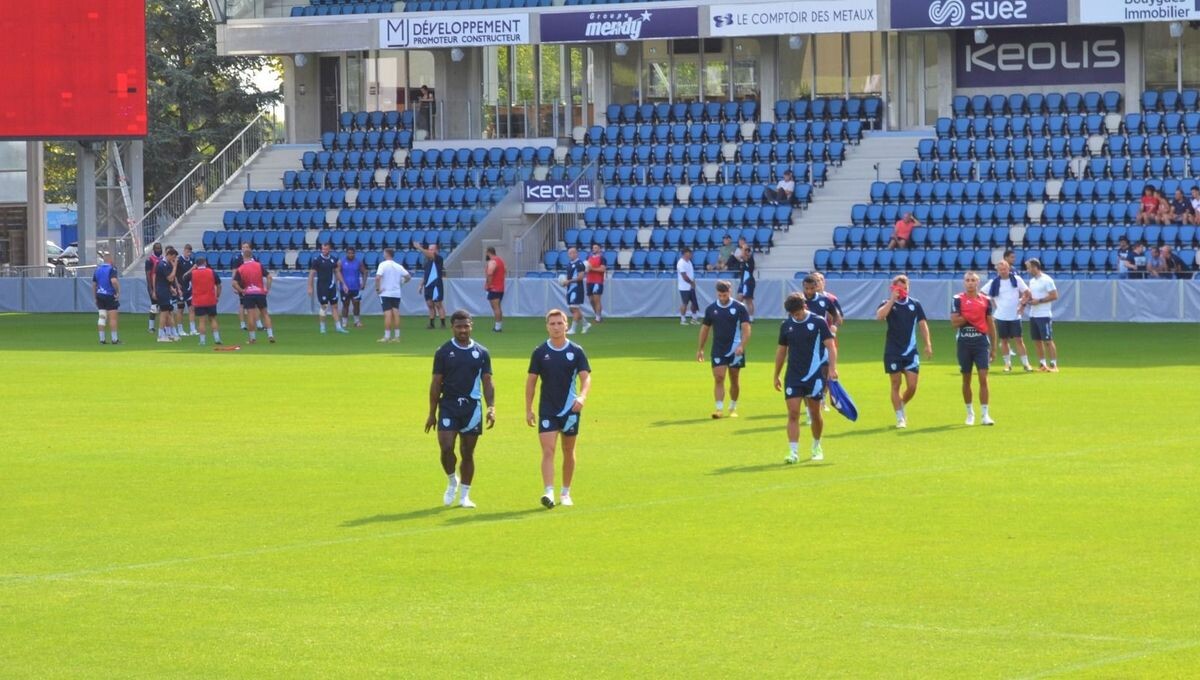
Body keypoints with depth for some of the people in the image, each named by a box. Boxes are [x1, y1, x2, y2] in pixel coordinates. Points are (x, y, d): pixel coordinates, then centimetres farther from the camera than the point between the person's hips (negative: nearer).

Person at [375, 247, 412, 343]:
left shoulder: (383, 264, -10)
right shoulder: (398, 266, 6)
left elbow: (378, 278, -22)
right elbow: (408, 277, 9)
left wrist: (377, 289, -12)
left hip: (386, 293, -5)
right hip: (396, 294, 5)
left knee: (388, 315, -6)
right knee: (396, 314, 5)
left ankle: (387, 336, -6)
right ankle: (397, 336, 6)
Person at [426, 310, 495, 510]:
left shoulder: (481, 353, 5)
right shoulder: (443, 352, 1)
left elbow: (487, 383, 7)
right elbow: (436, 383, 3)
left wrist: (491, 408, -6)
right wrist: (432, 413, 1)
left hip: (472, 408, 1)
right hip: (448, 407, -1)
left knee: (468, 453, 5)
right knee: (446, 448, -14)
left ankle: (464, 495, 15)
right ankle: (452, 482, 13)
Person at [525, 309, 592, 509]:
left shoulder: (576, 351, -1)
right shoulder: (540, 352, 0)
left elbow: (586, 378, -5)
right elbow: (531, 381, 6)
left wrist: (582, 397, -26)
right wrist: (529, 410, 2)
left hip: (570, 410, 1)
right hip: (547, 410, -1)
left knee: (568, 452, 11)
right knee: (548, 451, -13)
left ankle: (566, 493, 24)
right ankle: (549, 492, -23)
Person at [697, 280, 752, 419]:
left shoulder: (739, 308, -5)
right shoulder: (711, 309, 4)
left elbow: (746, 329, -10)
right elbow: (705, 328, 13)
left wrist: (741, 346, -24)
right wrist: (700, 349, 12)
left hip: (735, 350, -1)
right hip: (718, 350, 1)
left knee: (734, 380, 8)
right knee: (718, 379, -10)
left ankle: (733, 408, 24)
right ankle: (719, 409, -14)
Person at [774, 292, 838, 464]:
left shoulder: (818, 322, -6)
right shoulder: (786, 326, 6)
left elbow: (830, 346, -8)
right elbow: (781, 351, 16)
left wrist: (832, 368, -21)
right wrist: (776, 376, 16)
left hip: (815, 374, -3)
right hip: (793, 376, 3)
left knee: (815, 413, 7)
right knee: (793, 413, -8)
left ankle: (817, 447, 28)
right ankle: (793, 452, -11)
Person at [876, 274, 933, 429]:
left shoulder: (915, 304, 6)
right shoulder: (888, 303, -1)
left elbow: (922, 324, 10)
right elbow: (879, 316, -22)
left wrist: (928, 344, 2)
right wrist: (892, 299, -21)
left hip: (911, 351, 2)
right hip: (892, 352, -2)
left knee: (912, 386, -2)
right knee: (896, 385, 0)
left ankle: (902, 406, 27)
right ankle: (900, 418, 8)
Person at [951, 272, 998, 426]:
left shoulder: (986, 300, 6)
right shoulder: (958, 300, -1)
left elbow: (991, 325, 10)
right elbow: (954, 322, -9)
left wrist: (993, 347, 9)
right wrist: (968, 316, -14)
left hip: (981, 342, 0)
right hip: (964, 342, 0)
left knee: (983, 378, -7)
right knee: (966, 380, 9)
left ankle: (985, 415, -7)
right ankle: (970, 412, 22)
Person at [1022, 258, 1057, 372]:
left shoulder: (1046, 280, -11)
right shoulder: (1032, 281, 14)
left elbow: (1054, 296, -15)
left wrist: (1039, 301, -18)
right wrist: (1028, 299, 2)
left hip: (1044, 315, -8)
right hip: (1033, 315, 8)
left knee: (1048, 340, -7)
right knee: (1037, 341, 8)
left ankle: (1053, 365, -4)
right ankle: (1042, 364, 14)